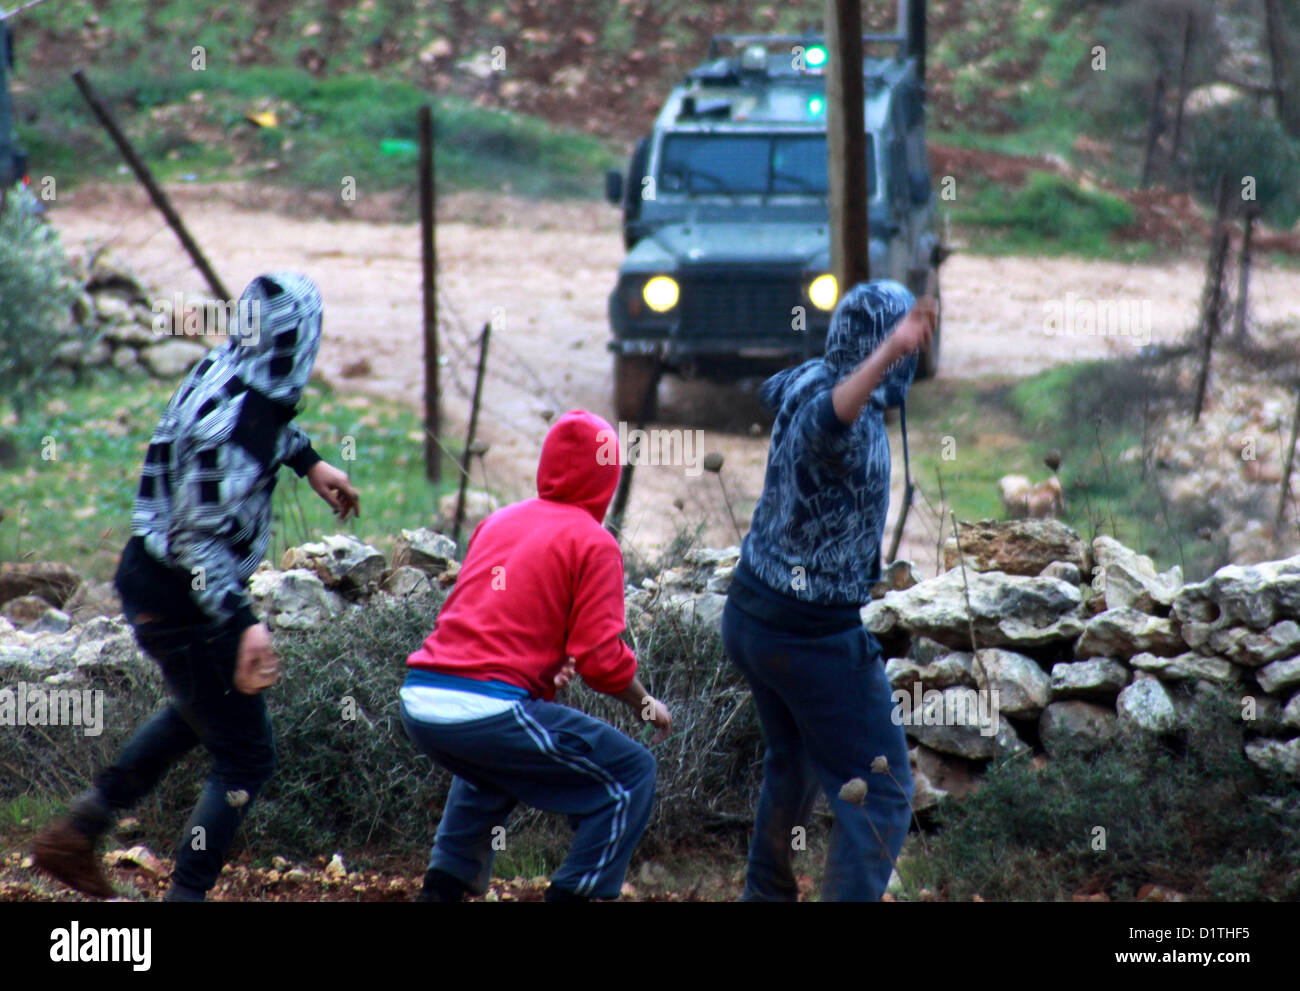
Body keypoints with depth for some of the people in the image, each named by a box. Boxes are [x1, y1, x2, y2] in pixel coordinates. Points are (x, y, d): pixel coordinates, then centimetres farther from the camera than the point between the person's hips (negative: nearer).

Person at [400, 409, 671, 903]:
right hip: (490, 710, -7)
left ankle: (442, 886, 29)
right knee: (631, 774, 7)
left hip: (418, 700, 7)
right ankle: (570, 894, 1)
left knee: (493, 769, 39)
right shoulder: (593, 543, -2)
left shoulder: (497, 521, 18)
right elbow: (601, 658, -7)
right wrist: (645, 705, 10)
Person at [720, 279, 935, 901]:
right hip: (813, 634, -9)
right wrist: (889, 355, -67)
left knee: (793, 762, 28)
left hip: (749, 613, 9)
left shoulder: (807, 380, 1)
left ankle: (767, 893, 39)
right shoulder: (842, 411, -24)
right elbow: (829, 419, -51)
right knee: (881, 793, -4)